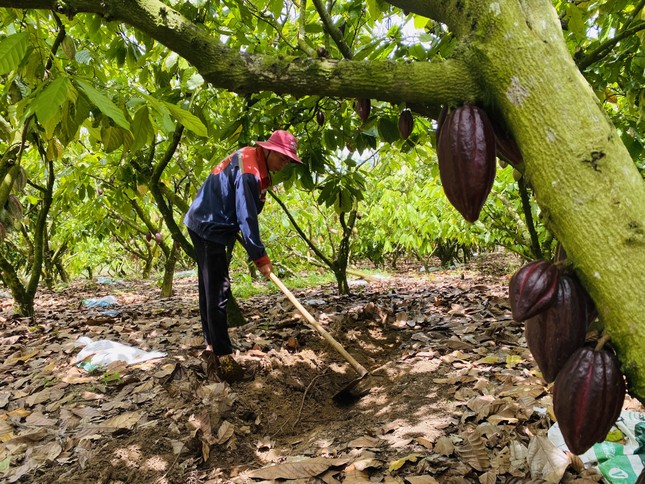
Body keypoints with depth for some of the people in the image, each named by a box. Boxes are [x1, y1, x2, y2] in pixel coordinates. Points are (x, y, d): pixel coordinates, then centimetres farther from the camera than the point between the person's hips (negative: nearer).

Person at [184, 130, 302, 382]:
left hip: (206, 225, 11)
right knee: (217, 292, -9)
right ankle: (222, 356, -4)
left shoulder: (255, 163, 10)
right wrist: (260, 257, -21)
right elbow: (246, 217, -24)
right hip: (209, 227, -11)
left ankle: (212, 347, 24)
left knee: (209, 289, 14)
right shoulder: (248, 170, -21)